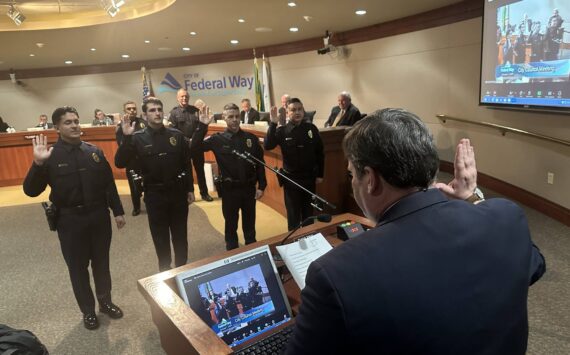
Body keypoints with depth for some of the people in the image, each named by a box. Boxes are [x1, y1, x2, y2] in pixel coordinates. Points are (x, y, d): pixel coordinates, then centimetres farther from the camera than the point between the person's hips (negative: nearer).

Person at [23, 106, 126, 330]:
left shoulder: (94, 152, 2)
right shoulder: (51, 156, -8)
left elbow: (109, 184, 7)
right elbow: (31, 191, -13)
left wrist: (118, 211, 7)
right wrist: (38, 164, -28)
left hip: (99, 216, 3)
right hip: (70, 221, -2)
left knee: (101, 263, 16)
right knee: (78, 268, 10)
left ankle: (106, 302, 36)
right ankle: (88, 311, 29)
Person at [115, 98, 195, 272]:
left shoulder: (176, 135, -1)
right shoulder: (138, 138, -6)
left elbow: (187, 163, 4)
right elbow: (120, 163, -15)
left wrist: (190, 189, 4)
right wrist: (126, 138, -24)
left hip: (177, 191, 2)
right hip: (154, 194, -1)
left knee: (180, 234, 13)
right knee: (160, 235, 11)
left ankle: (182, 268, 32)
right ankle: (164, 269, 30)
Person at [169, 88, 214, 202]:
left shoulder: (195, 110, 6)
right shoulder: (174, 112, -2)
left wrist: (194, 139, -11)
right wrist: (187, 141, -15)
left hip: (197, 144, 3)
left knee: (200, 169, 11)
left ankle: (204, 193, 21)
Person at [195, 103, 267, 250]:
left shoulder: (251, 138, 0)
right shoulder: (218, 139, -5)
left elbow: (260, 163, 3)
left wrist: (261, 186, 0)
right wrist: (202, 125, -26)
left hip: (249, 188, 2)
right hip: (229, 189, -1)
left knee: (249, 223, 16)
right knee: (231, 224, 12)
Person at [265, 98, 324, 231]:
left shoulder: (311, 128, -4)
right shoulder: (282, 130, -9)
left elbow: (320, 152, 2)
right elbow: (267, 146, -24)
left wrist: (320, 174, 4)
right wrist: (273, 124, -31)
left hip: (309, 178, 2)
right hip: (291, 179, -2)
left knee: (308, 211, 18)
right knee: (293, 213, 10)